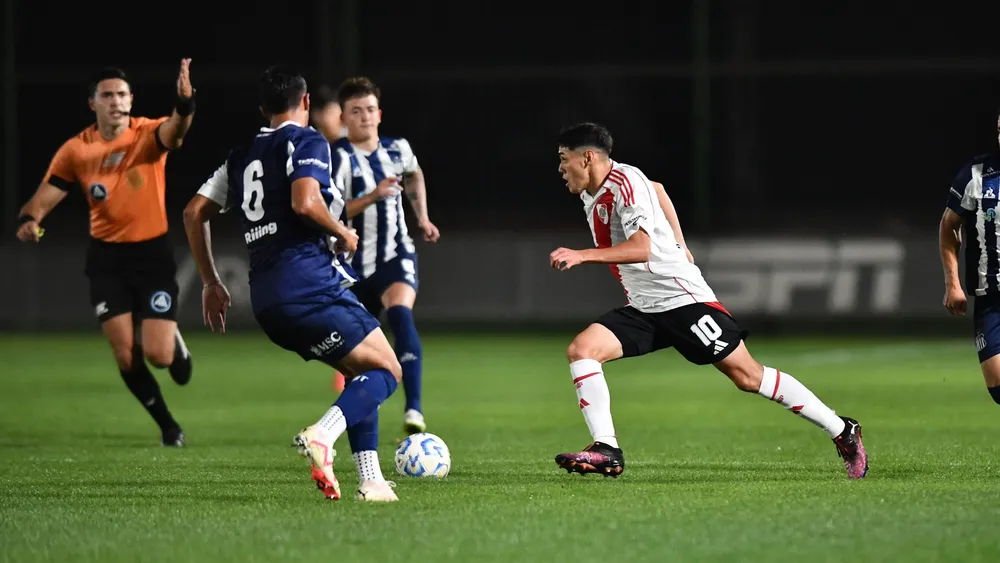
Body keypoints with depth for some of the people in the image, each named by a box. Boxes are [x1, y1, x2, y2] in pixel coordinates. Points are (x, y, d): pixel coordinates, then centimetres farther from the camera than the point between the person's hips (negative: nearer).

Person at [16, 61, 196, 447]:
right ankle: (168, 426, 19)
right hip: (107, 259, 2)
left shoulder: (149, 134, -10)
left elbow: (174, 131, -33)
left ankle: (176, 345, 31)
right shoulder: (75, 151, -3)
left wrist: (184, 104, -55)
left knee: (157, 354, -9)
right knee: (127, 359, -3)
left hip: (152, 254, -2)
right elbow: (45, 197, -2)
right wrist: (30, 219, -25)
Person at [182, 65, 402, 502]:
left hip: (266, 301, 8)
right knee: (386, 370, -2)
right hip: (308, 282, -8)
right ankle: (321, 435, -28)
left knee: (360, 373, 19)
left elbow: (194, 213, 20)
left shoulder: (242, 155, 21)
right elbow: (305, 202, -19)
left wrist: (211, 284, 25)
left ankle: (370, 480, 8)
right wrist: (343, 233, -1)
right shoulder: (306, 141, -1)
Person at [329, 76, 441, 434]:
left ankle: (414, 409, -39)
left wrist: (422, 217, 23)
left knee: (400, 313, -29)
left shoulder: (397, 149, 1)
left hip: (396, 256, 1)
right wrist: (372, 197, -37)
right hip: (355, 265, -1)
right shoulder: (339, 158, -14)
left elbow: (414, 175, 27)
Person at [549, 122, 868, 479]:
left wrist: (582, 256, -34)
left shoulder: (624, 181, -16)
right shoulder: (590, 195, 11)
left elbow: (641, 248, -28)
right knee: (580, 350, -11)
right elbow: (656, 189, 29)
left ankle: (841, 432, 6)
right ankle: (606, 451, -15)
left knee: (748, 376, -5)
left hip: (682, 299, -9)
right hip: (642, 310, 9)